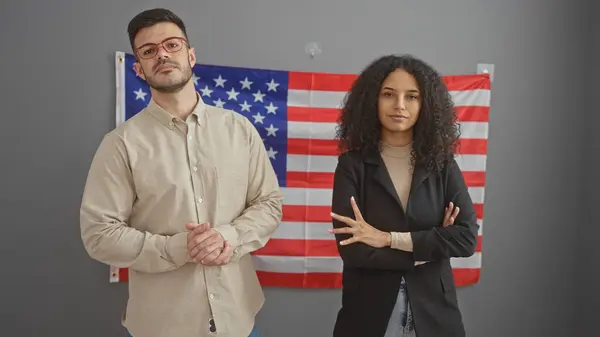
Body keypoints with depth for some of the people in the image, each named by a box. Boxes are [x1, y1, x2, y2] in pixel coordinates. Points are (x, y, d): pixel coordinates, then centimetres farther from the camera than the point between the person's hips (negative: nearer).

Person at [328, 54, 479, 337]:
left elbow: (467, 237, -10)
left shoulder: (442, 165, 0)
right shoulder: (352, 165, -7)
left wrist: (388, 239, -16)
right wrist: (431, 246, -11)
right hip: (368, 311, -2)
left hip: (432, 310, 2)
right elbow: (351, 250, -16)